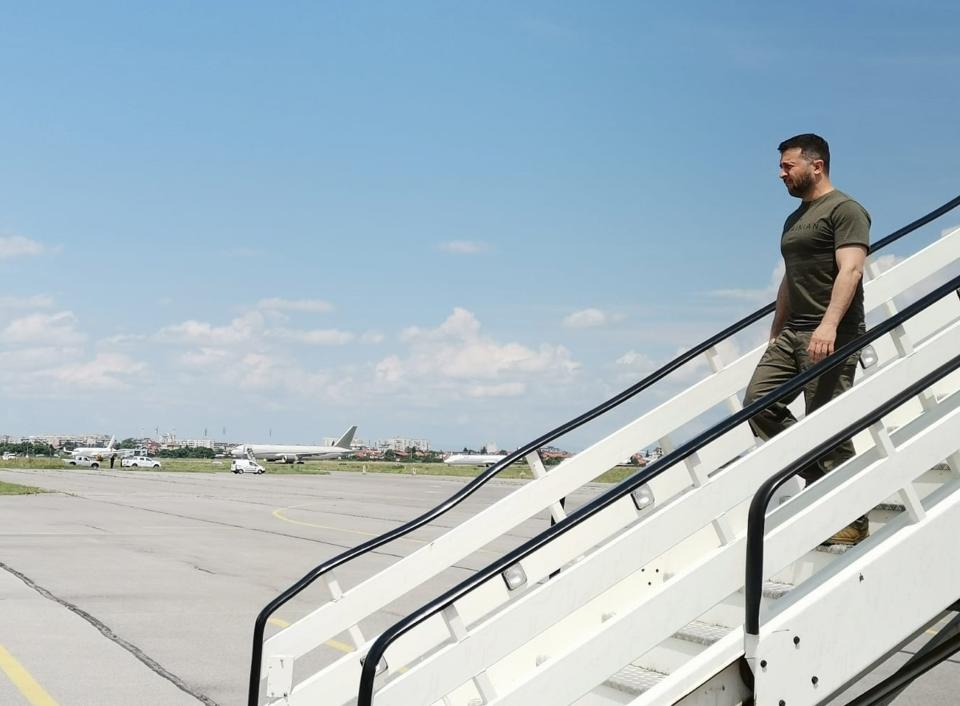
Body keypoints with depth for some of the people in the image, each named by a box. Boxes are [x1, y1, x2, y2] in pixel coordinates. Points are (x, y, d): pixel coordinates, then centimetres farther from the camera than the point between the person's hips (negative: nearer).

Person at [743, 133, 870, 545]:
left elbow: (850, 270, -18)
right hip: (792, 334, 9)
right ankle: (819, 478, 4)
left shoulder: (844, 210, -5)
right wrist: (775, 335, 24)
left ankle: (851, 519, -1)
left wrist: (828, 326, -31)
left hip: (831, 337, -9)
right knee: (759, 399, -5)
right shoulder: (794, 220, 23)